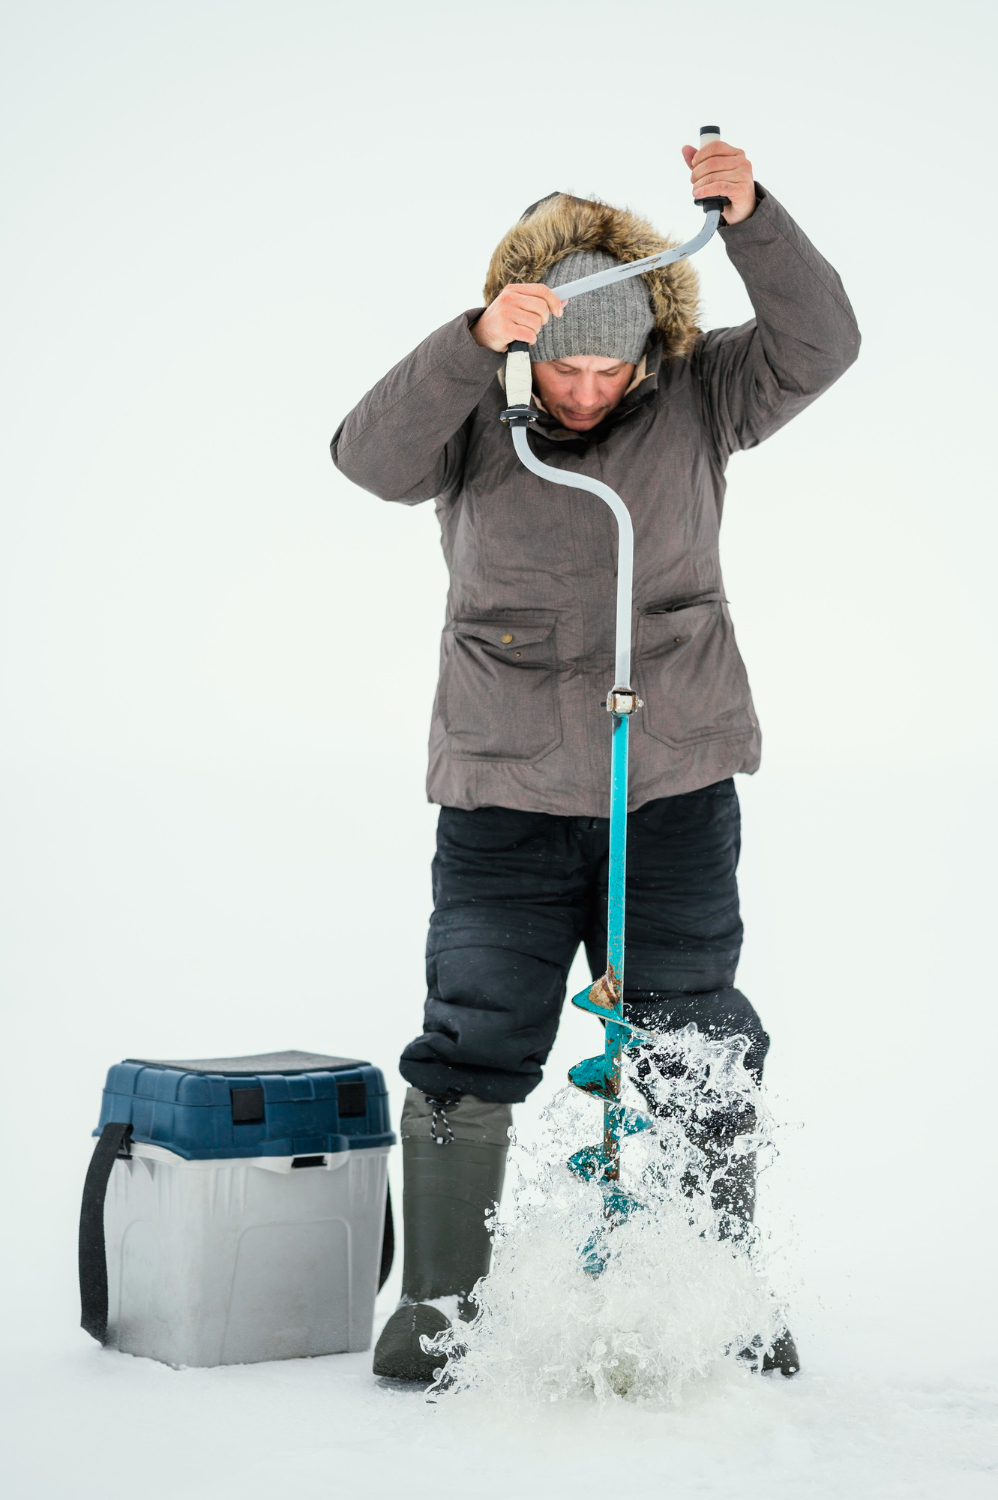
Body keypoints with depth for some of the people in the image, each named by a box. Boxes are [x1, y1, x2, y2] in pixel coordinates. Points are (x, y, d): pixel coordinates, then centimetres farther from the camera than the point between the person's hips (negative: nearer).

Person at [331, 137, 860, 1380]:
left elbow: (817, 346, -14)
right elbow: (372, 454, -23)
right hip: (504, 798, -1)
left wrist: (752, 219, -29)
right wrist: (475, 342, -37)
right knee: (471, 1048, 1)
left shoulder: (695, 394, 0)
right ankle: (437, 1297, 15)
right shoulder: (474, 414, -4)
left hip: (676, 787, 1)